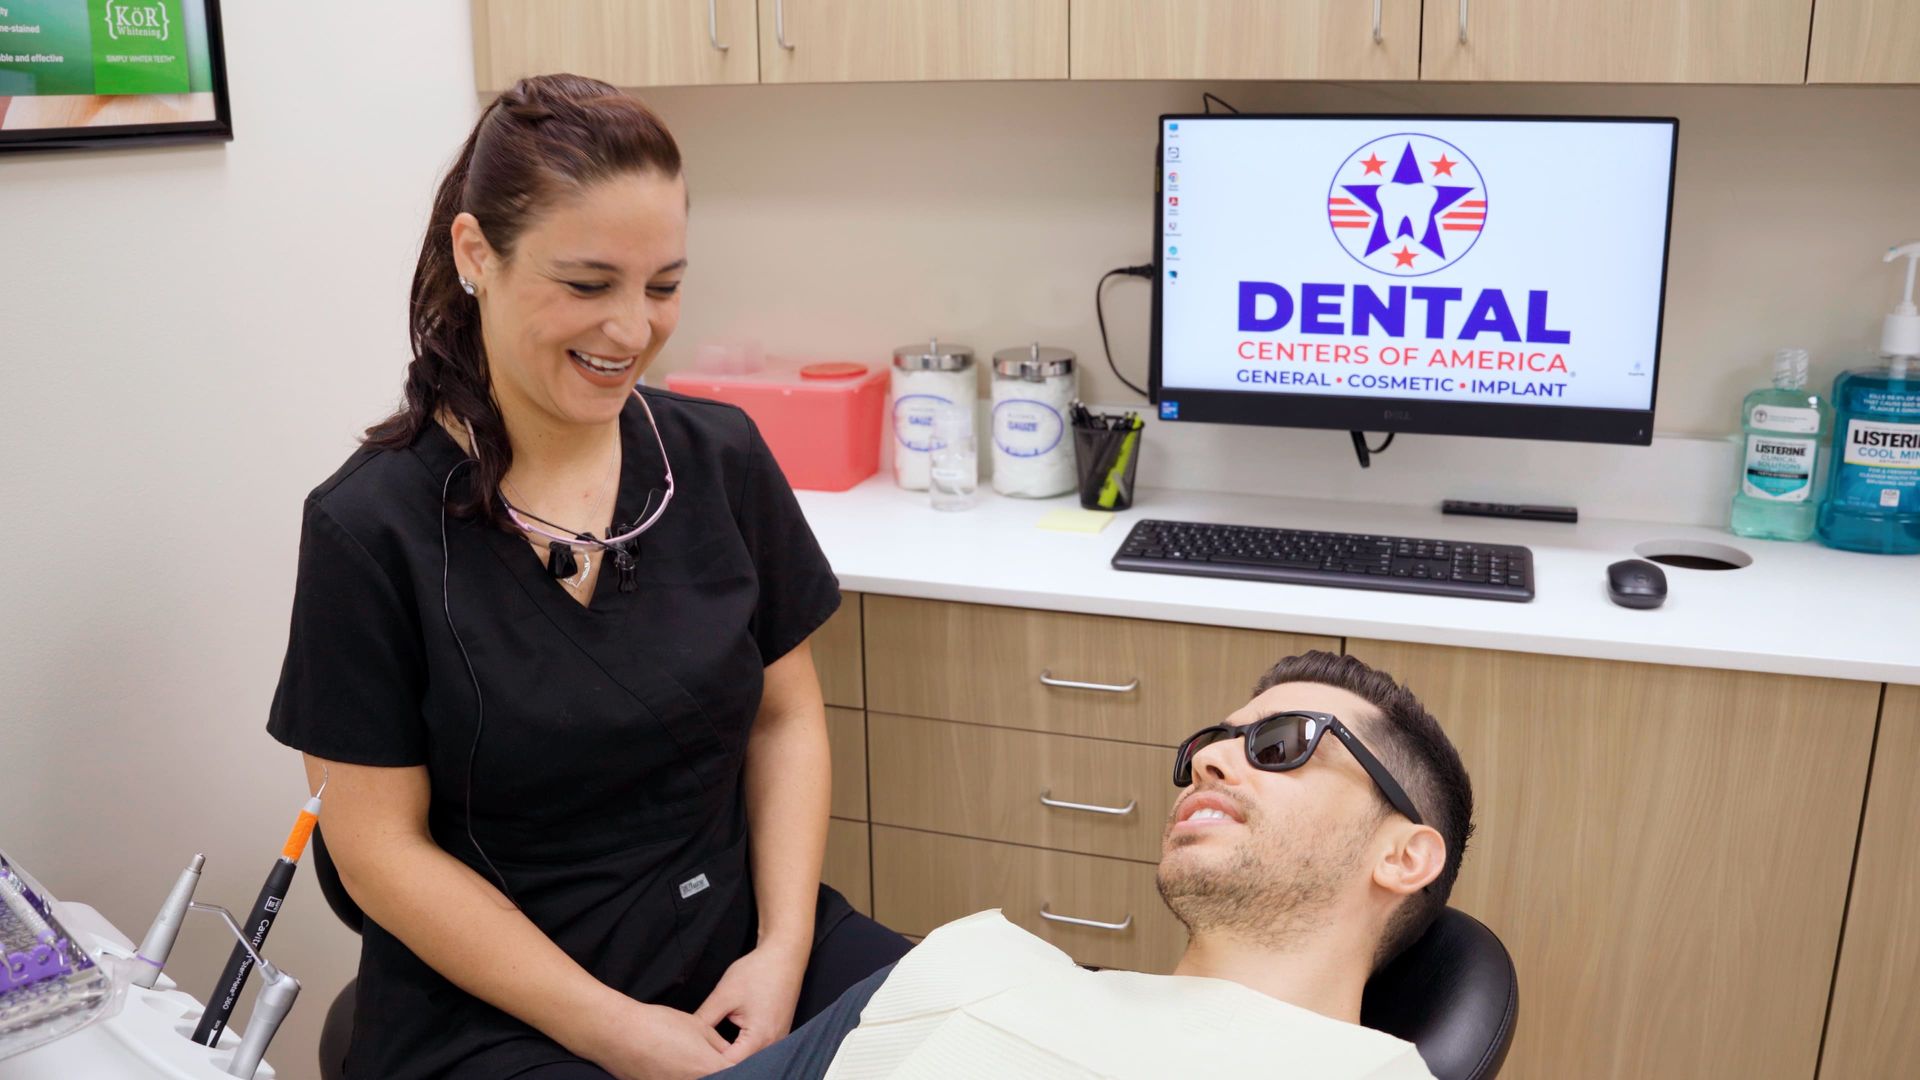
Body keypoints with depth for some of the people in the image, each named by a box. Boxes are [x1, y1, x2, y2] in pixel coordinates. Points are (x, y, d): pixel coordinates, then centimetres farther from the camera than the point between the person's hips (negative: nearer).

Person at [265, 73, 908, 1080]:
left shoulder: (720, 457, 0)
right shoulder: (370, 526, -10)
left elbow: (785, 715, 6)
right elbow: (382, 845, -7)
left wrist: (782, 951, -7)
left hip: (743, 944, 4)